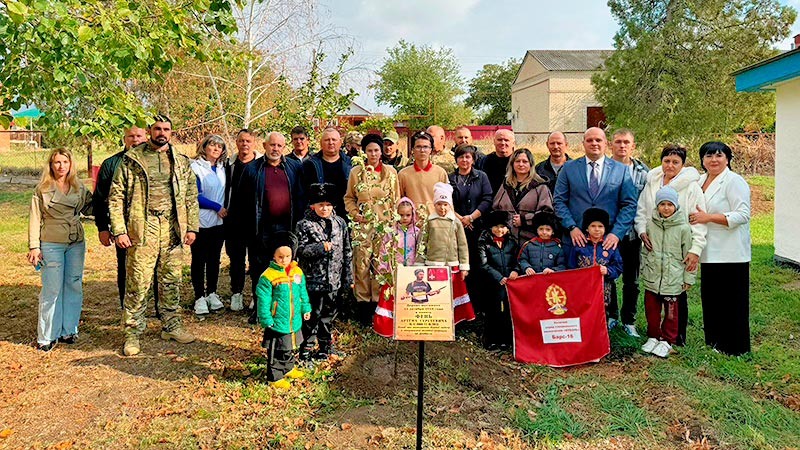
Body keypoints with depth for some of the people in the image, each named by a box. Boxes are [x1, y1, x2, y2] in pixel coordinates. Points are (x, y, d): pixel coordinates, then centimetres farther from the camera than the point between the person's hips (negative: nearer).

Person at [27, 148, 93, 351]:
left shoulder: (79, 188, 8)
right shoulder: (42, 189, -1)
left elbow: (89, 208, 15)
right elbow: (35, 219, -1)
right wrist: (34, 247, -6)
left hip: (76, 243, 4)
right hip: (51, 244, -4)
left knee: (74, 286, 8)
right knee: (52, 289, -2)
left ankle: (68, 330, 21)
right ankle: (47, 336, 10)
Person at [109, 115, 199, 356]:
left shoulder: (181, 162, 11)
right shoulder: (132, 160, 0)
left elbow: (191, 196, 13)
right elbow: (116, 196, -1)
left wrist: (191, 227, 6)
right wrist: (119, 230, -8)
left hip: (173, 230, 3)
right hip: (142, 230, -3)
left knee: (171, 281, 12)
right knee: (137, 284, -1)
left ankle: (172, 326, 26)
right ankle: (133, 334, 10)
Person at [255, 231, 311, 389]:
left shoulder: (297, 272, 1)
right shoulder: (268, 276, -18)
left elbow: (303, 292, 13)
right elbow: (263, 299, -16)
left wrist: (306, 309, 14)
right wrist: (266, 320, -17)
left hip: (294, 321, 6)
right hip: (277, 323, -6)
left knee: (290, 347, 24)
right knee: (276, 351, 5)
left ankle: (288, 368, 43)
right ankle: (275, 377, 20)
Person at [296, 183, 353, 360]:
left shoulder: (340, 223, 6)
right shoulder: (304, 225, -6)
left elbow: (347, 251, 11)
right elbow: (300, 249, -12)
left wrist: (348, 276, 10)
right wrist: (320, 247, -23)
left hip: (334, 280, 4)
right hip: (313, 279, -4)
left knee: (329, 313, 16)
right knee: (313, 314, 1)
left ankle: (325, 346, 31)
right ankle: (306, 348, 14)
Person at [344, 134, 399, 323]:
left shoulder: (391, 172, 5)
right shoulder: (356, 172, 6)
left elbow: (396, 199, 8)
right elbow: (349, 198, 13)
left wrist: (395, 221, 2)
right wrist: (354, 213, -2)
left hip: (385, 225, 0)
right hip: (363, 226, 0)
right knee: (362, 264, 0)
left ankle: (378, 302, 11)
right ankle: (363, 302, 8)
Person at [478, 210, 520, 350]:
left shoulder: (512, 242, 10)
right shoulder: (484, 243, 1)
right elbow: (485, 264, -5)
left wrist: (515, 270, -11)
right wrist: (499, 277, -11)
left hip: (510, 281, 3)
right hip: (494, 284, -3)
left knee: (508, 311, 4)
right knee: (494, 311, 0)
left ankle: (505, 340, 15)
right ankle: (491, 340, 11)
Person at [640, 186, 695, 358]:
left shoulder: (683, 228, -8)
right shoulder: (650, 224, 1)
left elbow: (688, 255, -2)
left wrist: (688, 278, 0)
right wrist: (644, 270, 9)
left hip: (673, 280, -3)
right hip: (652, 278, 3)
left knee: (671, 312, 7)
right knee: (651, 310, 13)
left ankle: (667, 341, 22)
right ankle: (653, 337, 29)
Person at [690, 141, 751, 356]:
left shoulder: (734, 181, -10)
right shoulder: (700, 181, 15)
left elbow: (742, 215, -19)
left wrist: (708, 217, -21)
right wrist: (696, 217, 9)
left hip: (730, 254, -8)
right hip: (710, 252, 8)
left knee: (731, 301, 0)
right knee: (710, 298, 14)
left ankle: (735, 347, 11)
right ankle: (713, 342, 26)